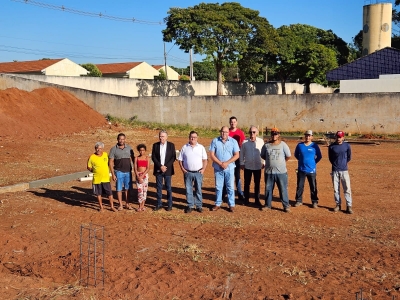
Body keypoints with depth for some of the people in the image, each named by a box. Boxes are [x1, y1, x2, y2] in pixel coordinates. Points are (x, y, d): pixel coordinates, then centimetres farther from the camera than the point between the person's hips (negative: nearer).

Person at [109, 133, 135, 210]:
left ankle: (127, 204, 19)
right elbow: (110, 162, -4)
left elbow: (133, 158, 10)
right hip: (119, 172, -2)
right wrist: (113, 174, -9)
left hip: (128, 172, 2)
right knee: (119, 189, 3)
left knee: (127, 189, 9)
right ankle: (120, 205, 12)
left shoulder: (129, 148, 4)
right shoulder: (114, 149, -4)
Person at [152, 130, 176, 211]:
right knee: (159, 187, 6)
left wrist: (166, 166, -12)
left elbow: (173, 157, -3)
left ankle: (170, 205, 11)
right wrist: (160, 166, -11)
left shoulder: (171, 145, 1)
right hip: (158, 170, 1)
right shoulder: (155, 145, 4)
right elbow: (153, 157, 0)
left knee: (168, 187, 3)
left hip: (168, 170, -1)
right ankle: (159, 204, 15)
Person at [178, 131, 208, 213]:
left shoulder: (201, 147, 6)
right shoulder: (184, 147, 5)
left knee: (198, 190, 5)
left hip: (198, 172, 0)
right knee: (188, 190, 4)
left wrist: (203, 169, -6)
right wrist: (182, 169, -5)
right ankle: (190, 206, 14)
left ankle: (199, 206, 14)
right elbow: (180, 160, 6)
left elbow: (205, 160, 6)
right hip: (188, 173, 0)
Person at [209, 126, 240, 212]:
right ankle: (217, 204, 19)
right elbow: (212, 155, -2)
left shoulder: (233, 141, 0)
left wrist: (227, 163, -13)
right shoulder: (215, 141, 0)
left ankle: (231, 205, 12)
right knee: (218, 187, 9)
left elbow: (236, 155, -3)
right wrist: (220, 163, -14)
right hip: (218, 168, 1)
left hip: (229, 168, -1)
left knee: (230, 187, 4)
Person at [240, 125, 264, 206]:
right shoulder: (245, 142, -4)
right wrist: (241, 163, 1)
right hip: (247, 166, 0)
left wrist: (263, 163, 3)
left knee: (257, 183, 8)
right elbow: (242, 153, 2)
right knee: (247, 183, 8)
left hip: (258, 166, 0)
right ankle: (246, 199, 19)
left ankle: (257, 200, 18)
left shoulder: (261, 141, -3)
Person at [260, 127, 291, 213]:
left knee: (283, 189, 3)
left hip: (281, 172, -2)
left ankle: (286, 206, 12)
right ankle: (268, 205, 24)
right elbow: (263, 156, 14)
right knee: (268, 189, 12)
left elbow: (288, 156, 4)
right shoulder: (266, 145, 2)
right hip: (269, 172, 2)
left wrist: (281, 162, 11)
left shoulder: (283, 144, -3)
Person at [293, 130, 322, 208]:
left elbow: (319, 156, 7)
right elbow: (296, 155, 15)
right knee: (299, 186, 7)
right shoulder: (300, 145, 2)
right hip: (301, 170, 2)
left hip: (311, 170, -2)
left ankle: (314, 202, 14)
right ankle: (299, 201, 18)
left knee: (313, 187, 4)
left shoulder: (314, 146, -3)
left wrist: (314, 163, 3)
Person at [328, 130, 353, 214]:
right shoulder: (331, 146, -1)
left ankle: (349, 206, 2)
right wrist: (335, 164, 9)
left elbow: (349, 157, 8)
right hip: (335, 170, 1)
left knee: (347, 188, -2)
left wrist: (343, 164, 12)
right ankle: (338, 204, 19)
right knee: (336, 189, 7)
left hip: (344, 170, -1)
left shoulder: (347, 146, -2)